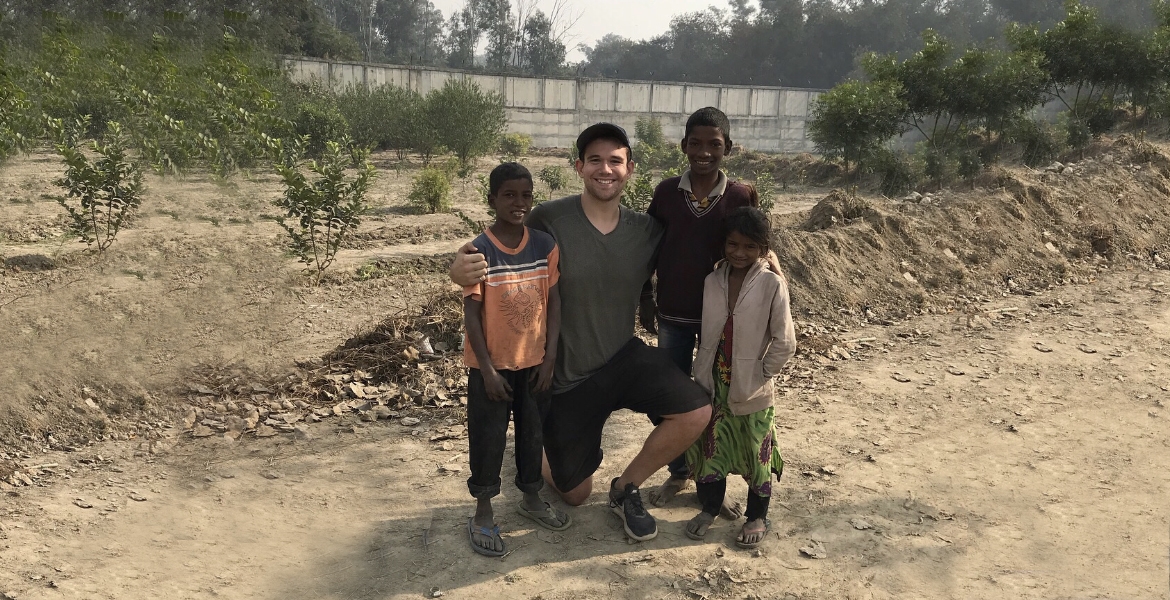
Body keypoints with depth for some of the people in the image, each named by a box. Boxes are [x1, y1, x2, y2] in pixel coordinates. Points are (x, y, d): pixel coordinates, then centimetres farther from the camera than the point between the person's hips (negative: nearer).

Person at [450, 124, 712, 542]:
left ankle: (626, 488, 5)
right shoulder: (548, 220, -18)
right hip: (565, 377, -3)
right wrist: (461, 271, -38)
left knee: (696, 413, -22)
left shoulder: (647, 230, -6)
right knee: (575, 494, 11)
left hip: (623, 357, 3)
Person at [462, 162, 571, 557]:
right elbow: (471, 313, -13)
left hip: (534, 362, 4)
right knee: (488, 438, 7)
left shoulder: (545, 246, -4)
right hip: (492, 365, -4)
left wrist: (550, 357, -3)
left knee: (533, 432, 17)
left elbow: (553, 302, 1)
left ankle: (532, 498, 37)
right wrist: (487, 369, -14)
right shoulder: (479, 252, -15)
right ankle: (483, 514, 22)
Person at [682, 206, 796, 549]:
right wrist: (703, 373, 5)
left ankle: (757, 517, 28)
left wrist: (760, 373, -10)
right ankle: (709, 508, 33)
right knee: (709, 447, 13)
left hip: (751, 390, -3)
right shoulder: (712, 282, 0)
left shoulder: (772, 285, -12)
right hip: (712, 384, 4)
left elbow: (784, 343, -11)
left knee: (756, 453, 10)